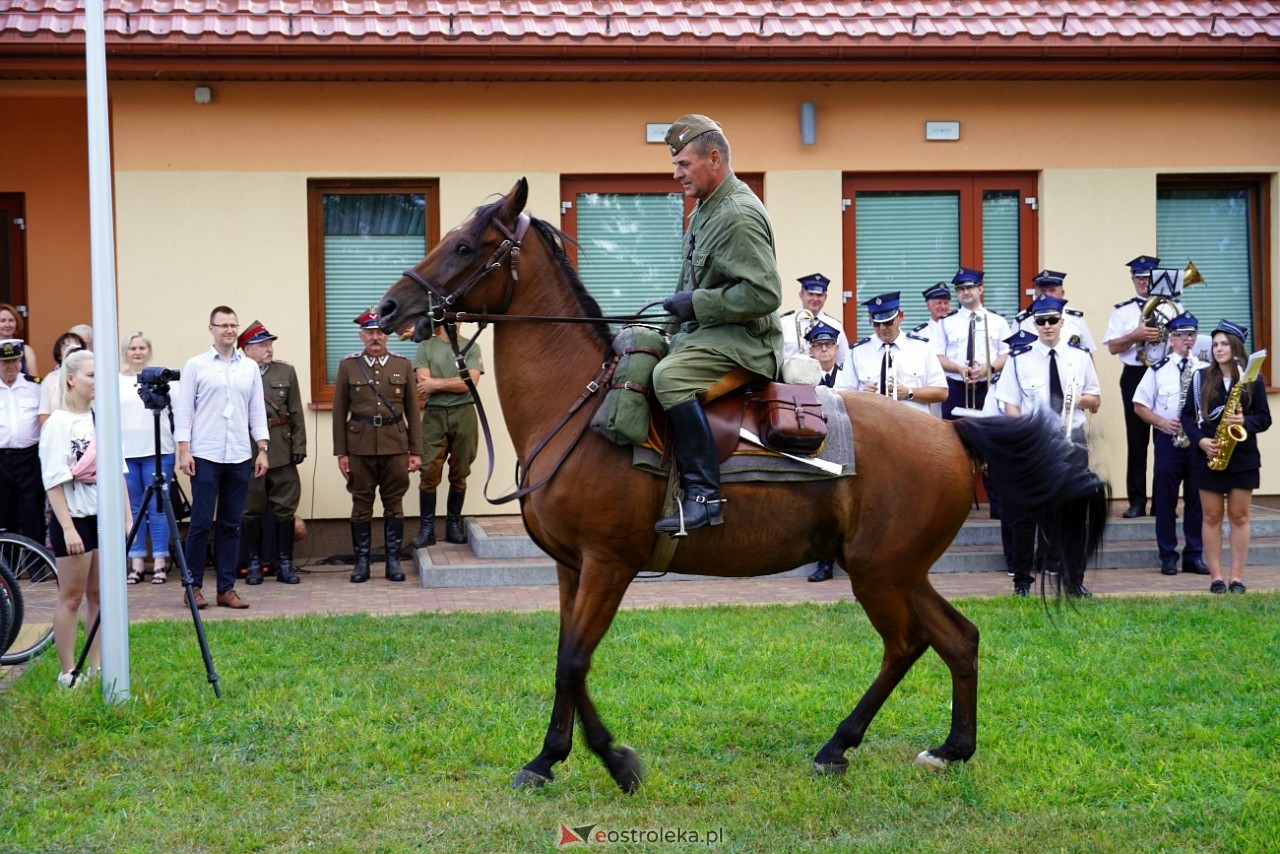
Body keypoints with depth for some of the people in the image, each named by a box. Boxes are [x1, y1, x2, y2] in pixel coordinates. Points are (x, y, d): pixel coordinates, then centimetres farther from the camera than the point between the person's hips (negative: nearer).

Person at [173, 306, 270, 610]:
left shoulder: (250, 368, 11)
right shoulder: (196, 366, 1)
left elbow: (257, 411, 12)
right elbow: (183, 409, 0)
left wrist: (262, 450, 6)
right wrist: (183, 450, -7)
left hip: (240, 457, 3)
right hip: (205, 456, -3)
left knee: (231, 525, 6)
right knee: (201, 523, -2)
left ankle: (226, 588, 11)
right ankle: (193, 586, 7)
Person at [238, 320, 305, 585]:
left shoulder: (286, 372, 7)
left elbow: (296, 412, 7)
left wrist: (299, 446, 0)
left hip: (282, 451, 2)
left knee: (285, 508, 4)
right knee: (251, 509, 5)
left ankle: (285, 563, 12)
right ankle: (254, 563, 14)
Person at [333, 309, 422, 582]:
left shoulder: (403, 365, 6)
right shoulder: (348, 366, 3)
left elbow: (412, 412, 6)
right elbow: (339, 412, 3)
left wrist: (416, 451, 1)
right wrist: (340, 453, -2)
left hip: (395, 445, 1)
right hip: (360, 445, -1)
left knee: (394, 504, 5)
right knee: (362, 505, 4)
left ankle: (393, 560, 12)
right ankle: (362, 562, 11)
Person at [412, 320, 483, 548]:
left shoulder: (471, 347, 6)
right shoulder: (426, 347, 4)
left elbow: (470, 383, -7)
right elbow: (423, 385, -6)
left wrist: (436, 383, -9)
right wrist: (455, 382, -9)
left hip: (464, 415, 1)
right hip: (434, 415, -1)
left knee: (459, 474, 6)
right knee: (429, 473, -5)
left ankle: (454, 524, 15)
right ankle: (426, 528, -2)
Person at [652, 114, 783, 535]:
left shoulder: (738, 215, -18)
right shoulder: (706, 208, 14)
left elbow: (765, 293, -26)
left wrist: (697, 304, -22)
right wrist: (676, 321, 12)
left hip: (743, 341, -11)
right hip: (705, 333, 11)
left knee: (669, 375, -34)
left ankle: (703, 493, -34)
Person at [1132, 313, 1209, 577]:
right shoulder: (1158, 370, 3)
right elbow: (1139, 406, 4)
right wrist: (1162, 422, -11)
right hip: (1168, 439, -1)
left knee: (1197, 499, 4)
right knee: (1165, 500, 1)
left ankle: (1194, 555, 11)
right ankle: (1168, 556, 8)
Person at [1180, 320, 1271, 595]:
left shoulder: (1253, 379, 1)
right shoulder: (1201, 377, 4)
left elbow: (1265, 418, 2)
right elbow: (1188, 414, 4)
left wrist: (1245, 421, -18)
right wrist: (1200, 440, -11)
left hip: (1242, 456, -1)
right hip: (1208, 456, 1)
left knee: (1239, 516, 3)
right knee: (1212, 517, 3)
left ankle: (1237, 577, 7)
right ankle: (1216, 576, 8)